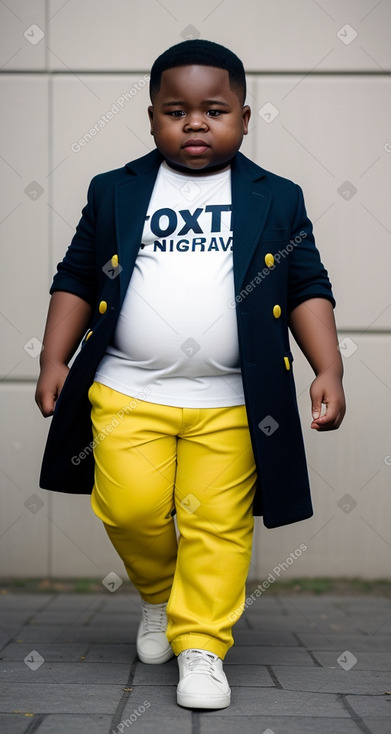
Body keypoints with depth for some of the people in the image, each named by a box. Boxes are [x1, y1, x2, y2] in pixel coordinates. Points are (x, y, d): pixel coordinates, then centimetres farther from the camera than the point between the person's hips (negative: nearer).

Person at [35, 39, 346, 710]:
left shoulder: (276, 199, 7)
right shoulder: (114, 193, 8)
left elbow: (308, 289, 7)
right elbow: (76, 279, 12)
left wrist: (328, 368, -4)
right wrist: (55, 359, 4)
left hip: (231, 403, 0)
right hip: (128, 391, 1)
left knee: (218, 525, -1)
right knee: (131, 508, -8)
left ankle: (201, 646, 14)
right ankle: (158, 594, 23)